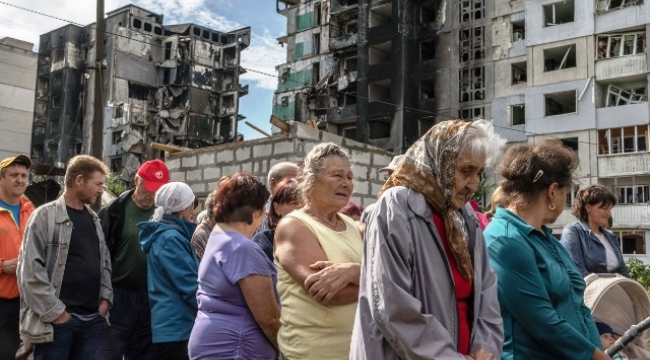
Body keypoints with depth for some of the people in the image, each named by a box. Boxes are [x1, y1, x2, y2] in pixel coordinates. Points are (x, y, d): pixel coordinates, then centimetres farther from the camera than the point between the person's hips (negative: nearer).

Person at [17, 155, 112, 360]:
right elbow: (30, 270, -12)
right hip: (58, 320, -6)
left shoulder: (93, 219, 15)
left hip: (93, 319, 6)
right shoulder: (46, 216, -6)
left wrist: (105, 298, 6)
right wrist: (55, 312, -13)